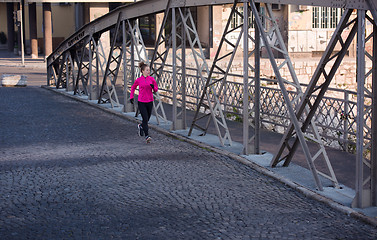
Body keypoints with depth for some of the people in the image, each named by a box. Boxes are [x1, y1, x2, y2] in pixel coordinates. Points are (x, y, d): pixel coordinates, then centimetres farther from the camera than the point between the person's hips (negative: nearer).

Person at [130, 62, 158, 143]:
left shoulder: (151, 79, 1)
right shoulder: (138, 80, -3)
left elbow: (156, 90, 8)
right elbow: (133, 88, 15)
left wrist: (153, 87, -14)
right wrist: (131, 97, 9)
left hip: (150, 101, 3)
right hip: (141, 102, -3)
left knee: (147, 119, 14)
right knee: (145, 119, -13)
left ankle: (140, 126, 46)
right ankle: (147, 136, -11)